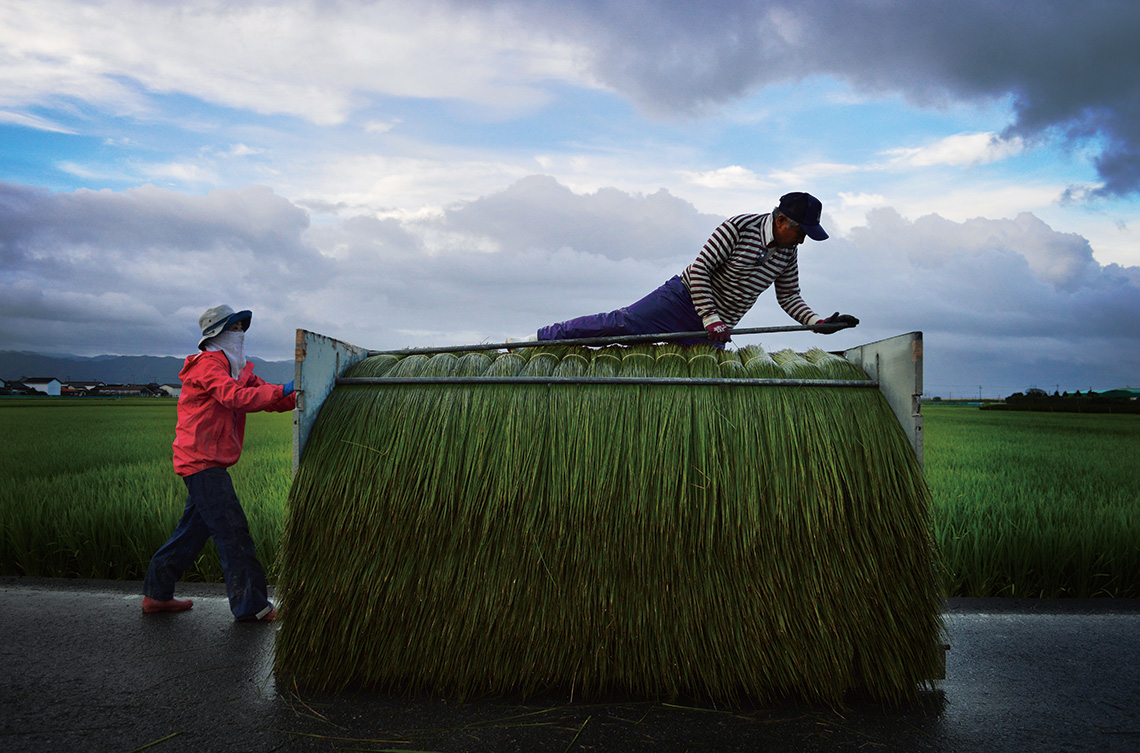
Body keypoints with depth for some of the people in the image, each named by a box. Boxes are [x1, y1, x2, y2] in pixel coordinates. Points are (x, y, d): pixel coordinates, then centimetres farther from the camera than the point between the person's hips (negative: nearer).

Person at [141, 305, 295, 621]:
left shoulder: (237, 369, 19)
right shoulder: (208, 364, -12)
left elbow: (267, 397, 11)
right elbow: (234, 397, -29)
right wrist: (282, 390, -31)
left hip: (210, 462, 10)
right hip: (202, 460, -10)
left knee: (195, 528, 15)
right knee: (232, 530, -9)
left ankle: (156, 594, 25)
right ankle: (250, 604, -5)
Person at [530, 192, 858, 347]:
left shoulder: (787, 252, 5)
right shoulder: (738, 228, -16)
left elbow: (790, 298, 14)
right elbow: (699, 269, -17)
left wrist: (818, 322, -2)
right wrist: (710, 319, -23)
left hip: (718, 327, 6)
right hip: (686, 298, -6)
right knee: (619, 323, -15)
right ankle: (539, 338, -8)